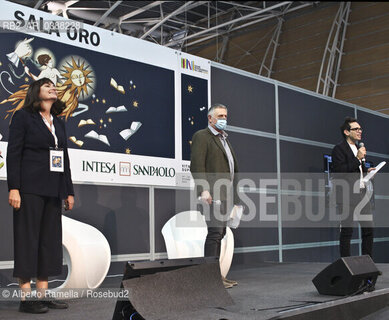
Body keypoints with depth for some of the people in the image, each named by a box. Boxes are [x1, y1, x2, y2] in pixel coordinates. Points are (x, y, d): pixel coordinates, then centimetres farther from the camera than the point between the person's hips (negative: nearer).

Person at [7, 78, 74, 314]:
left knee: (51, 239, 5)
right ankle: (26, 297, 0)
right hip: (30, 188, -6)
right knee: (28, 238, -4)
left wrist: (69, 191, 14)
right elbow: (13, 153, -7)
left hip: (53, 191, 7)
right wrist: (14, 188, -16)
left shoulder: (59, 124, 19)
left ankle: (42, 293, 12)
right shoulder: (23, 117, 1)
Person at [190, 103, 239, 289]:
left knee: (219, 234, 8)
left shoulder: (224, 139, 26)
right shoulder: (201, 136, -1)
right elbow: (197, 165, -13)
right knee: (214, 232, -14)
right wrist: (203, 189, -24)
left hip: (225, 195, 9)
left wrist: (234, 196, 20)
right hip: (212, 195, -9)